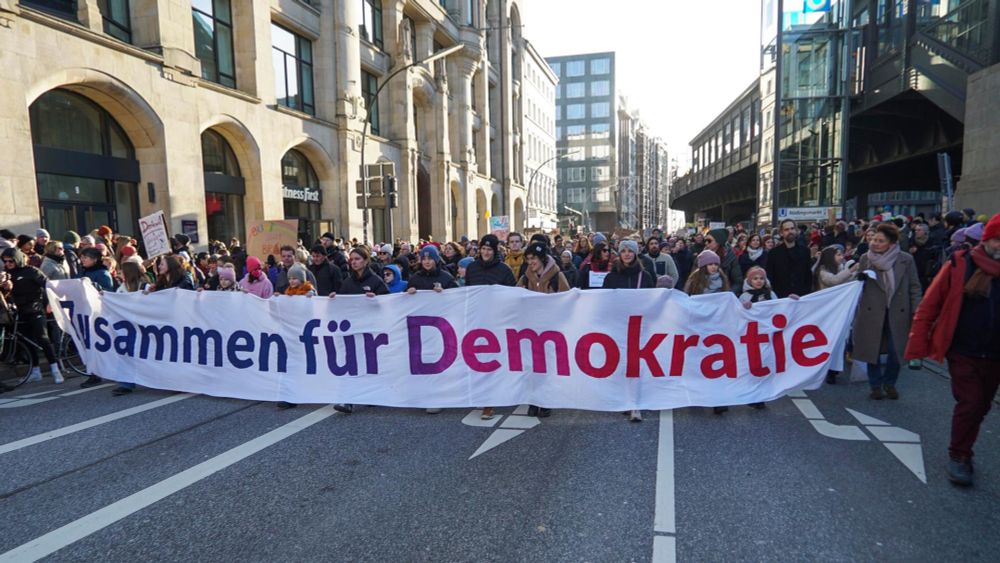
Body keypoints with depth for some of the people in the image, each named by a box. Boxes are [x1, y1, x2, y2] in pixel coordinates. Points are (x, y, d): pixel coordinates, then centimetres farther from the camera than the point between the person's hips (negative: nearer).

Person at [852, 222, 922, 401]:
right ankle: (876, 385, 22)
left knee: (895, 352, 3)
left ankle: (890, 384, 24)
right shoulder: (865, 259, 1)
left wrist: (916, 312, -3)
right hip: (872, 313, 0)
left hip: (898, 313, 0)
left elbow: (914, 287, 2)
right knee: (873, 351, 6)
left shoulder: (906, 260, -1)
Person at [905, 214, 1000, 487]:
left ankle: (962, 451, 32)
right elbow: (929, 305, -8)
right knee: (969, 403, -4)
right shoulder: (960, 265, -9)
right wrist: (918, 345, -11)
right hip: (964, 352, -4)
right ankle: (959, 456, 14)